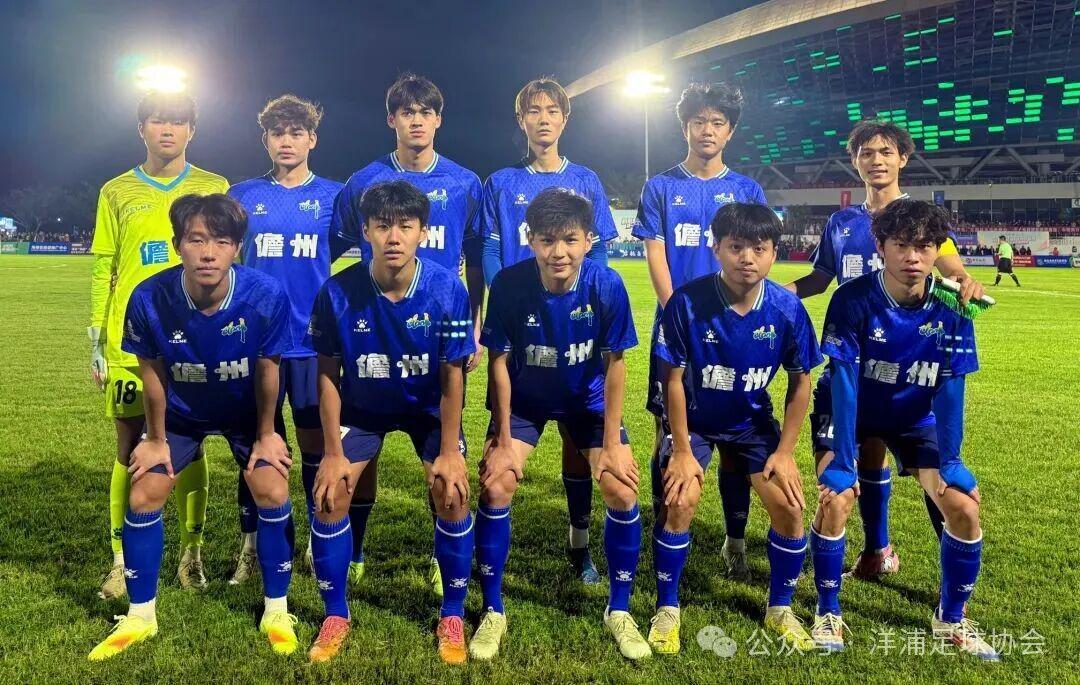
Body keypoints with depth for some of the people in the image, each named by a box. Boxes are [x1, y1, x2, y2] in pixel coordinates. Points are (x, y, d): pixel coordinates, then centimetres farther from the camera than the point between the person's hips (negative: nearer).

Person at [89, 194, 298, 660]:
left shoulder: (267, 296, -32)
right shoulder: (149, 299, -29)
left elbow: (267, 369, -15)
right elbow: (152, 372, -12)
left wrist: (266, 434, -6)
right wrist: (156, 439, -2)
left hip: (247, 410, -1)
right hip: (181, 411, 1)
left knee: (272, 492, -14)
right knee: (142, 497, -3)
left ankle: (276, 612, 6)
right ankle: (140, 617, 18)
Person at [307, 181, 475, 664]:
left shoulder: (447, 289, -25)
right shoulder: (338, 292, -24)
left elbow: (452, 375, -16)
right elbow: (328, 375, -13)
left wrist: (449, 451, -15)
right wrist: (333, 453, -12)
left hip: (428, 406, -1)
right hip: (361, 407, 1)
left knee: (453, 493, -16)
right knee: (330, 495, -11)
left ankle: (452, 617, 5)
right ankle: (335, 616, 11)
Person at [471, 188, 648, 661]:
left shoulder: (607, 286, -25)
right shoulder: (509, 284, -26)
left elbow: (614, 364, -14)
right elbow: (499, 361, -14)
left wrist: (612, 443, -12)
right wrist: (504, 439, -12)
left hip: (588, 399, 0)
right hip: (523, 399, 0)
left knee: (622, 492, -12)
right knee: (495, 486, -14)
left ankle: (619, 611, 12)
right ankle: (493, 611, 7)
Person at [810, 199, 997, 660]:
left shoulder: (951, 308, -18)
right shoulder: (853, 300, -25)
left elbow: (950, 387, -13)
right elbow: (844, 381, -26)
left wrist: (948, 460, -16)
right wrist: (843, 460, -28)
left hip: (917, 420, 3)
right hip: (854, 413, -2)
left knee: (965, 507, -8)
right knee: (835, 498, -21)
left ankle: (951, 618, 15)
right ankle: (827, 613, 1)